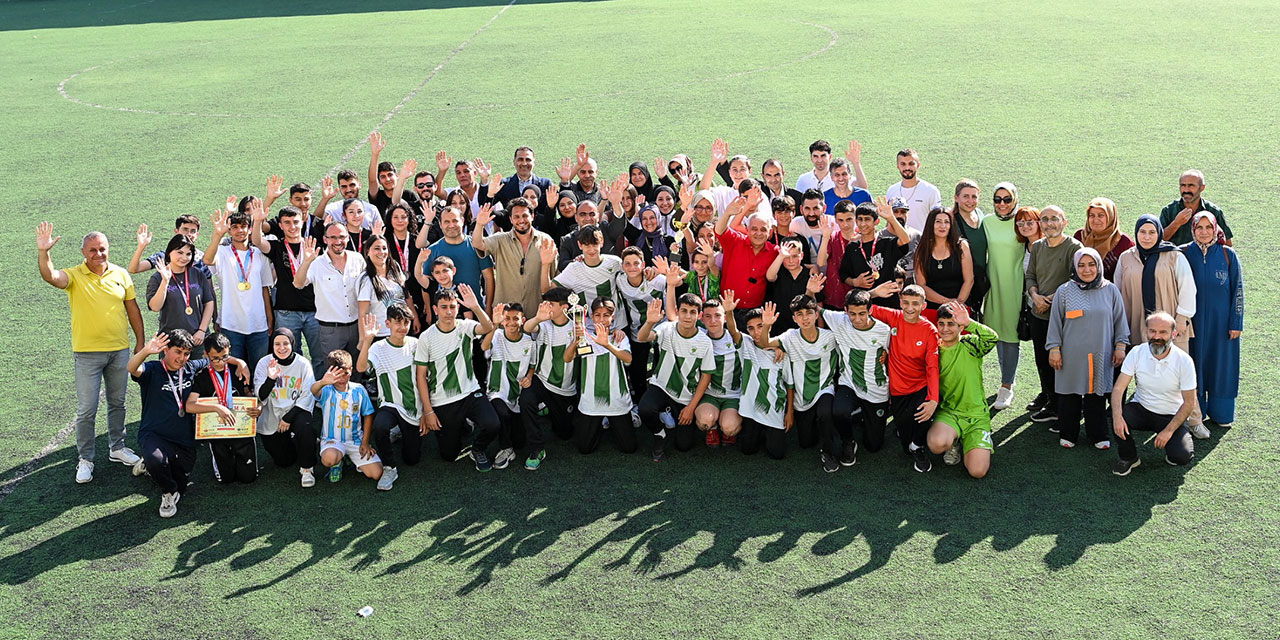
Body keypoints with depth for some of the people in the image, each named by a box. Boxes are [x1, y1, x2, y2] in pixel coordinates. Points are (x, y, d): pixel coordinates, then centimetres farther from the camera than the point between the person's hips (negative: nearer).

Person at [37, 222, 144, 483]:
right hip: (87, 352, -3)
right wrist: (43, 252, -45)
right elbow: (50, 276, -28)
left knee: (117, 403, 16)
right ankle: (85, 459, 11)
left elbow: (132, 308, 9)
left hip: (120, 350, 3)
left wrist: (140, 342, 9)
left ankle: (118, 448, 31)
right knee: (86, 410, -1)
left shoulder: (121, 274, 3)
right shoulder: (74, 276, -6)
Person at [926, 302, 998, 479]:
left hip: (976, 414, -2)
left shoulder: (969, 345, -4)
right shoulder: (935, 351, 5)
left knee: (978, 471, -20)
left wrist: (968, 322, -38)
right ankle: (954, 441, 4)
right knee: (937, 444, -34)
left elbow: (991, 338, -26)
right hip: (947, 412, 2)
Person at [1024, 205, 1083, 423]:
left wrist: (1051, 299, -15)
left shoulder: (1074, 247, -10)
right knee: (1042, 360, 18)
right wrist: (1035, 295, -6)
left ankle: (1055, 406, 11)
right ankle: (1047, 394, 38)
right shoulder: (1037, 246, 10)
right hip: (1038, 314, 6)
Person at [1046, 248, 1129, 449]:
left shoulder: (1110, 290, 4)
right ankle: (1067, 434, 20)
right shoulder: (1064, 291, 0)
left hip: (1101, 356, 1)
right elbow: (1055, 322, 3)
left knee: (1097, 395, 7)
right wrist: (1054, 349, -1)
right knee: (1070, 396, 6)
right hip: (1071, 355, -1)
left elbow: (1120, 320, 9)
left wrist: (1120, 346, 5)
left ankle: (1098, 435, 20)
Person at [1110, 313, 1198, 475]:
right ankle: (1128, 457, 0)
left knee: (1182, 457, -24)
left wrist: (1168, 431, -19)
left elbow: (1189, 402, -11)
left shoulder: (1184, 361, -15)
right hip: (1141, 408, 2)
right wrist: (1117, 416, -32)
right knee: (1117, 419, -30)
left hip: (1171, 416, -2)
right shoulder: (1137, 353, -11)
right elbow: (1118, 388, -14)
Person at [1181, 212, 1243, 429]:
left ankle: (1220, 412, 22)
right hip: (1193, 320, 0)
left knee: (1221, 364, 8)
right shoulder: (1183, 254, -4)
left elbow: (1238, 290, -2)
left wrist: (1236, 322, -5)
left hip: (1221, 321, 0)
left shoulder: (1228, 255, -5)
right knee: (1194, 363, 6)